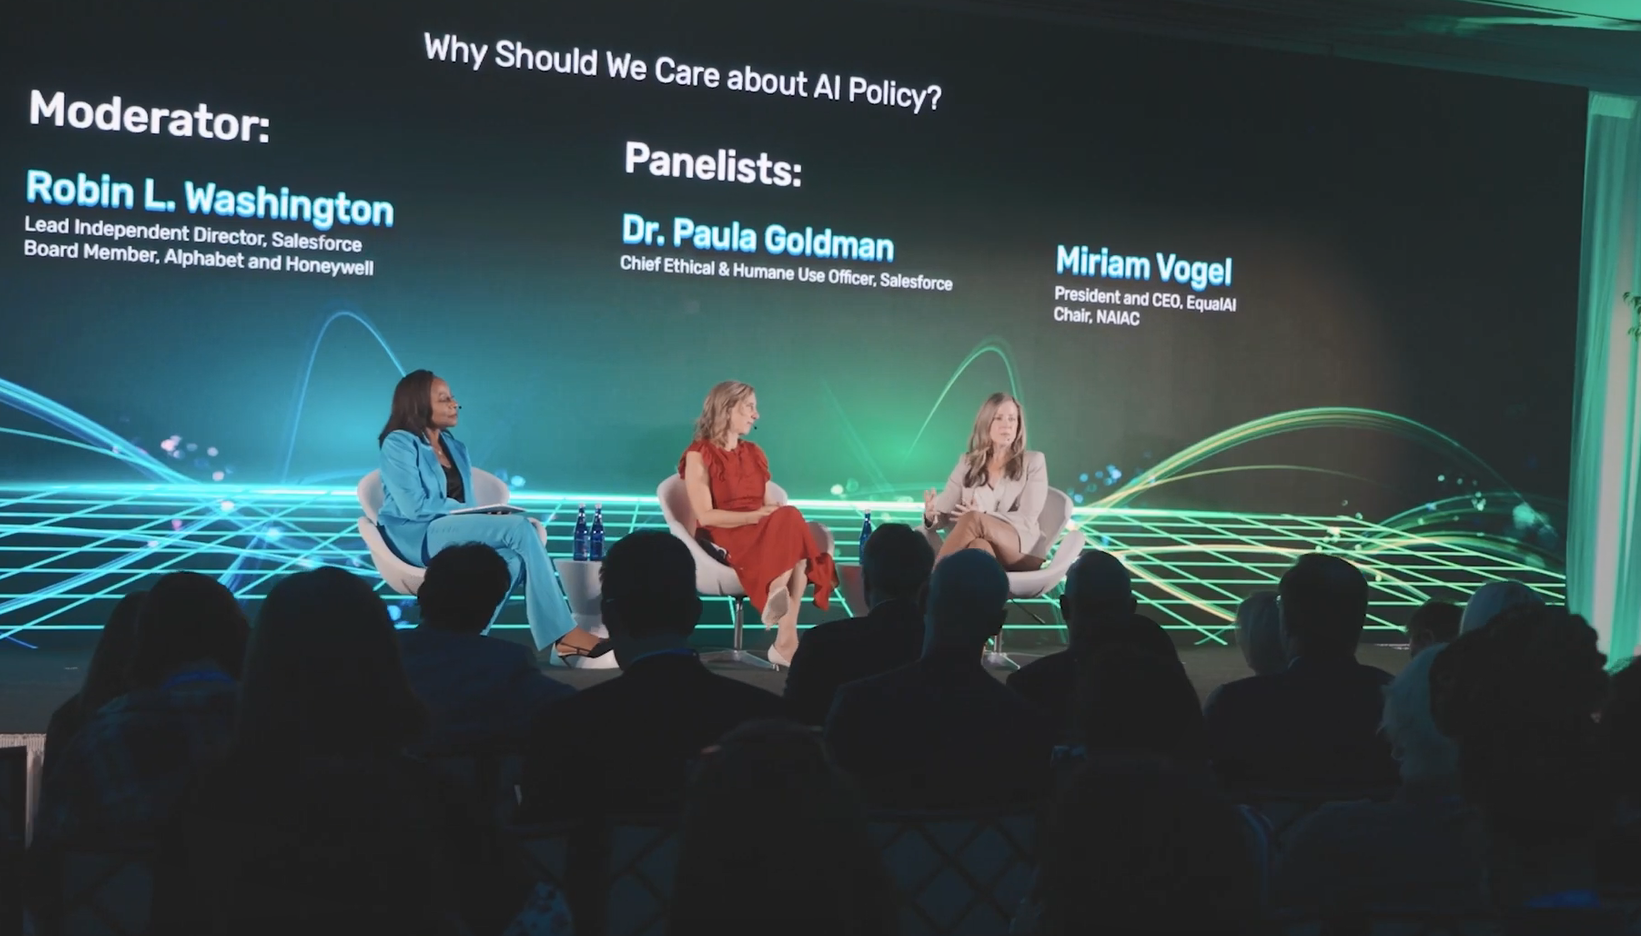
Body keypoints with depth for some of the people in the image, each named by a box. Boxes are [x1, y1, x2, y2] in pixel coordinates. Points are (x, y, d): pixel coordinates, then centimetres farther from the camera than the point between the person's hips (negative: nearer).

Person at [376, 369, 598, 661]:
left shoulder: (455, 447, 20)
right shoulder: (399, 444, -2)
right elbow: (414, 507, -14)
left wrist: (483, 516, -7)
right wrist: (473, 512, -12)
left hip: (460, 533, 7)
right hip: (418, 536, -7)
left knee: (511, 559, -31)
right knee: (519, 528, -27)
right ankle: (563, 634, -27)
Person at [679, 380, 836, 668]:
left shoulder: (754, 454, 20)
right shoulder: (699, 455, -1)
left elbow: (768, 508, 13)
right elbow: (705, 516, -11)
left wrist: (778, 518, -12)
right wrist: (756, 516, -19)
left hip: (764, 535, 6)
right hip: (721, 539, -6)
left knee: (790, 522, -31)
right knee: (791, 523, -32)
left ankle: (785, 640, -36)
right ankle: (786, 640, -37)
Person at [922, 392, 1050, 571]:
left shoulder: (1033, 461, 10)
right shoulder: (968, 463, 18)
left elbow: (1027, 519, -1)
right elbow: (945, 514, 10)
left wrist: (981, 517, -18)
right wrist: (931, 515, -16)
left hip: (1021, 551, -2)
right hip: (982, 546, 2)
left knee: (973, 520, -34)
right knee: (980, 546, -39)